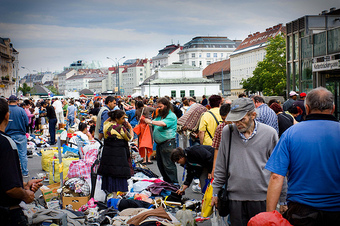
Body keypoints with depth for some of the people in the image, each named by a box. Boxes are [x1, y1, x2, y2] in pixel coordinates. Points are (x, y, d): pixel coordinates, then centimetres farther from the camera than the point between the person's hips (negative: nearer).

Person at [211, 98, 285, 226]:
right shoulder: (227, 132, 2)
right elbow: (220, 166, 11)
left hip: (262, 197, -2)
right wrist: (216, 192, 11)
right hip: (235, 198, 2)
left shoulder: (269, 133, -3)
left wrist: (282, 200, 5)